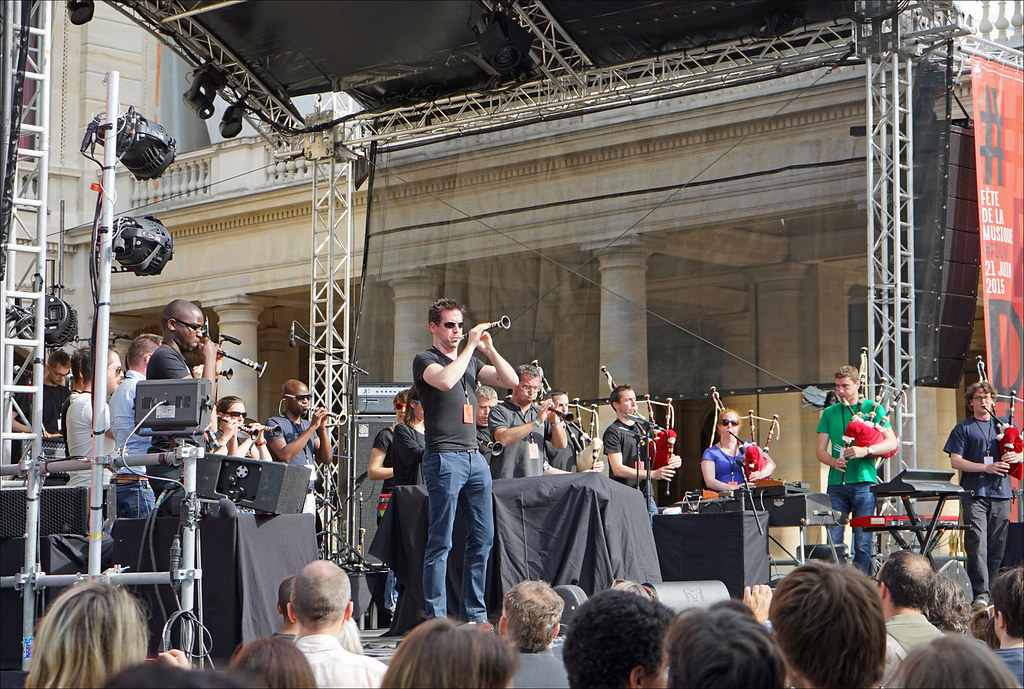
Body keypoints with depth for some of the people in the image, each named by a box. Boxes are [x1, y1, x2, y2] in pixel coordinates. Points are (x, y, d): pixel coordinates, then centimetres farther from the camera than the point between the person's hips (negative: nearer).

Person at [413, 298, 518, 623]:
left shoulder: (471, 362, 20)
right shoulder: (425, 360, -1)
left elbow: (511, 381, 11)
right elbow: (445, 381, -22)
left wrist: (489, 348, 0)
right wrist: (470, 346, -16)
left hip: (475, 458, 7)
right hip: (444, 458, -7)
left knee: (483, 535, 6)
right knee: (441, 541, -6)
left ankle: (473, 614, 14)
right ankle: (436, 618, -3)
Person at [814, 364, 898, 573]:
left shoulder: (873, 409, 7)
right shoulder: (830, 412, 15)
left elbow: (892, 442, -2)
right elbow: (820, 450, 12)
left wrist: (865, 451, -18)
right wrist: (833, 461, -10)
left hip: (864, 481, -3)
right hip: (836, 484, 3)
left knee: (862, 541, -4)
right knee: (834, 540, -2)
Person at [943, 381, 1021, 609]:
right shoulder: (963, 429, 7)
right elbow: (955, 461, -1)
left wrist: (1015, 457, -6)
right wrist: (987, 467, -12)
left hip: (1000, 494, 4)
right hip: (975, 494, -3)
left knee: (997, 545, 4)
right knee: (977, 543, -13)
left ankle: (993, 589, 12)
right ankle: (980, 593, -17)